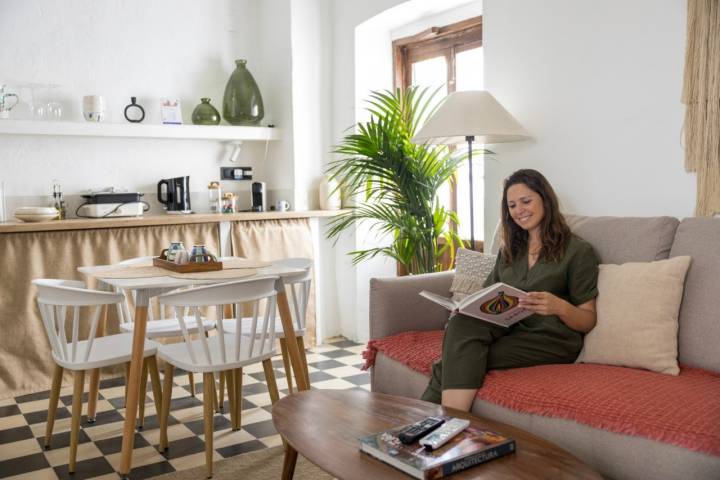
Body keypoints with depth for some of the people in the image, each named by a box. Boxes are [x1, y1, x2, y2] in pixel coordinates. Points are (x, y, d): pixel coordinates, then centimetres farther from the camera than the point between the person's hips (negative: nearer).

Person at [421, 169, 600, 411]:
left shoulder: (578, 251, 5)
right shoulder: (509, 250, 23)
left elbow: (588, 321, 2)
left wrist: (560, 307, -20)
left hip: (551, 339, -4)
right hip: (507, 327, 5)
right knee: (463, 323, -32)